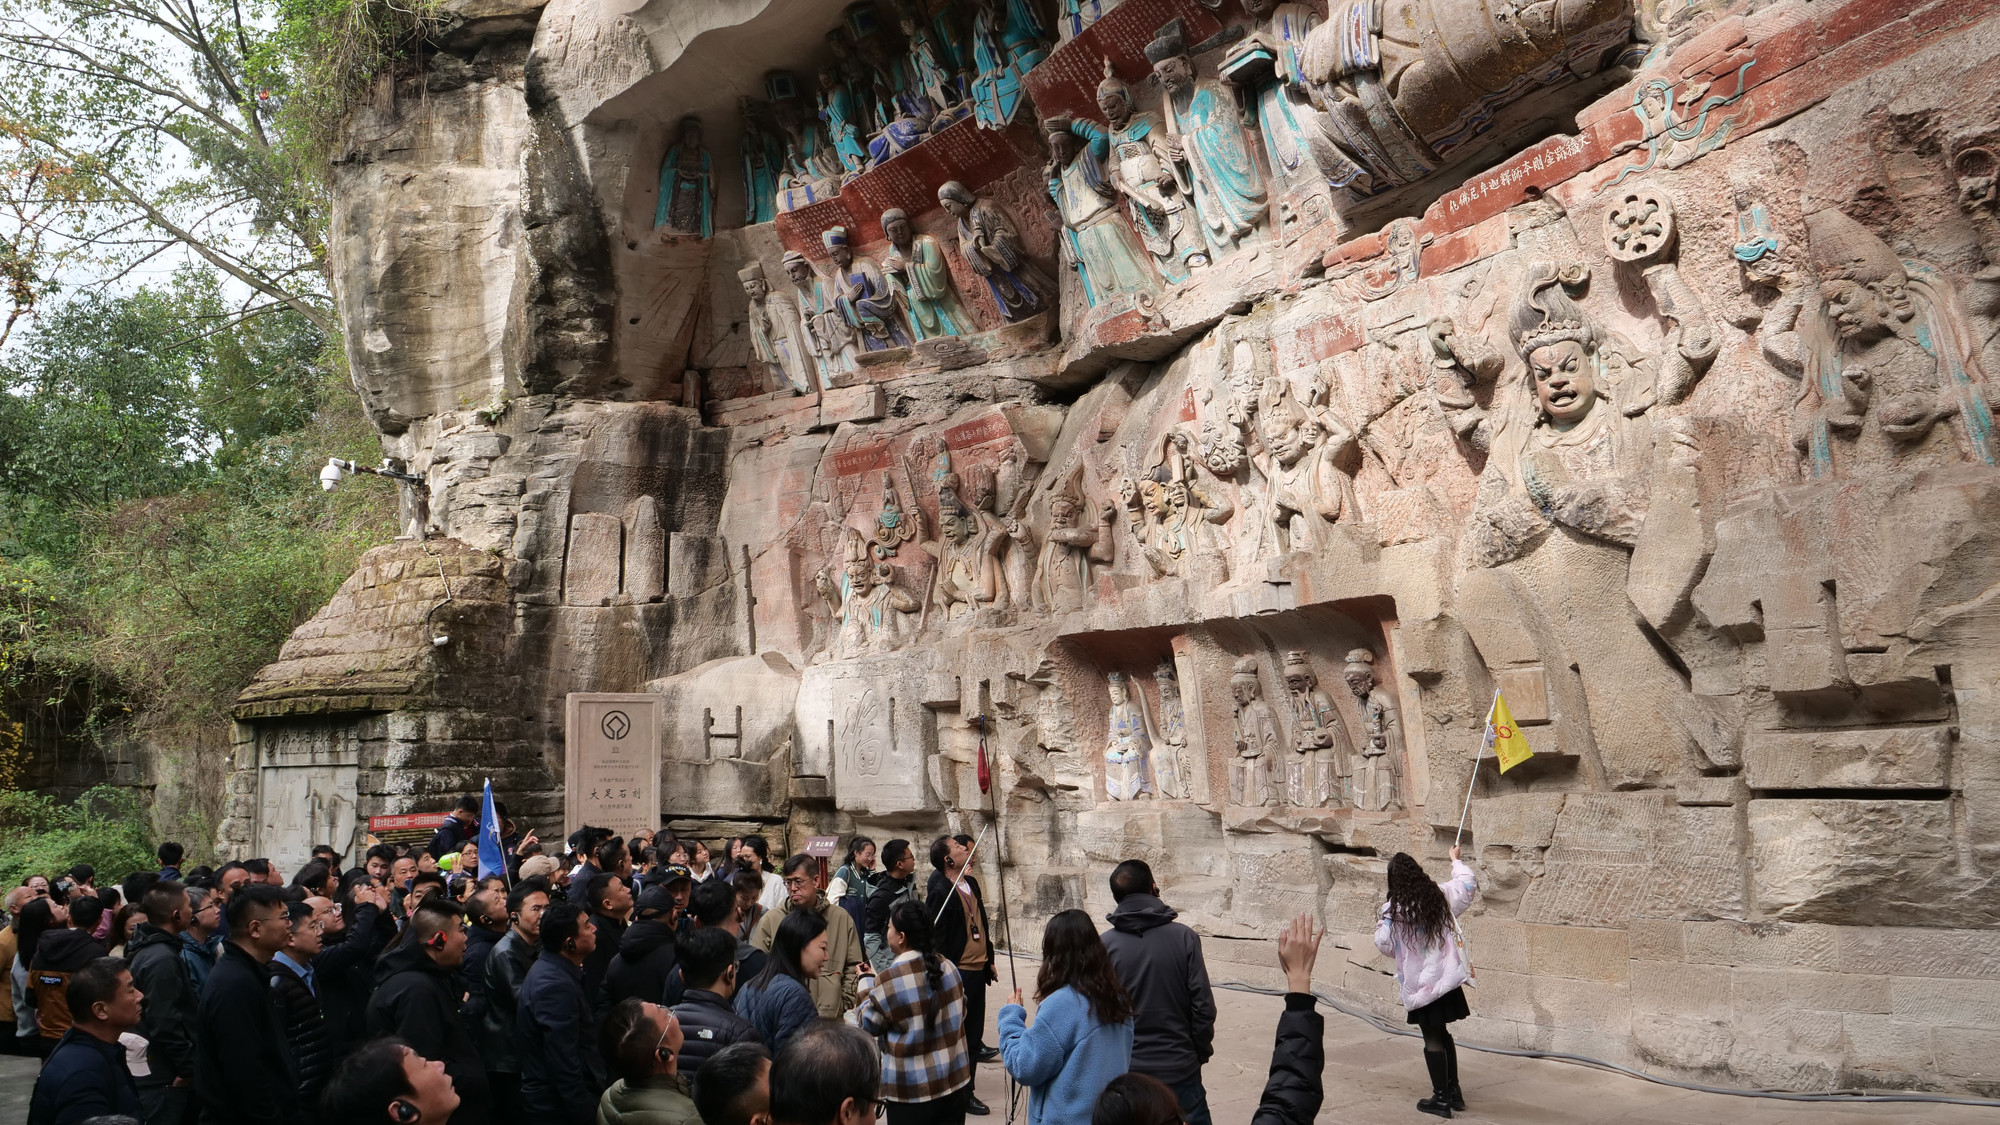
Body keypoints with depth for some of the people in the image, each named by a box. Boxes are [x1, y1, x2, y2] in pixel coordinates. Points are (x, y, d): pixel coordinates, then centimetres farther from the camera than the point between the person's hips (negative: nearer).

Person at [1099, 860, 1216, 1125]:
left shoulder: (1105, 945, -7)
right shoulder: (1183, 937, -8)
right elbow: (1203, 1004, -8)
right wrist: (1201, 1051, 7)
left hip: (1124, 1069, 1)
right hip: (1179, 1066, -1)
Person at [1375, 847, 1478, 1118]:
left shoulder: (1392, 910, -14)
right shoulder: (1440, 896, -2)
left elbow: (1385, 945, -7)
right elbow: (1469, 885, 15)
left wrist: (1381, 923, 12)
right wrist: (1456, 860, 31)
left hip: (1419, 983, -5)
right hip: (1446, 975, 5)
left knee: (1433, 1039, 3)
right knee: (1443, 1034, 19)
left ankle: (1441, 1098, 9)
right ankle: (1453, 1090, 26)